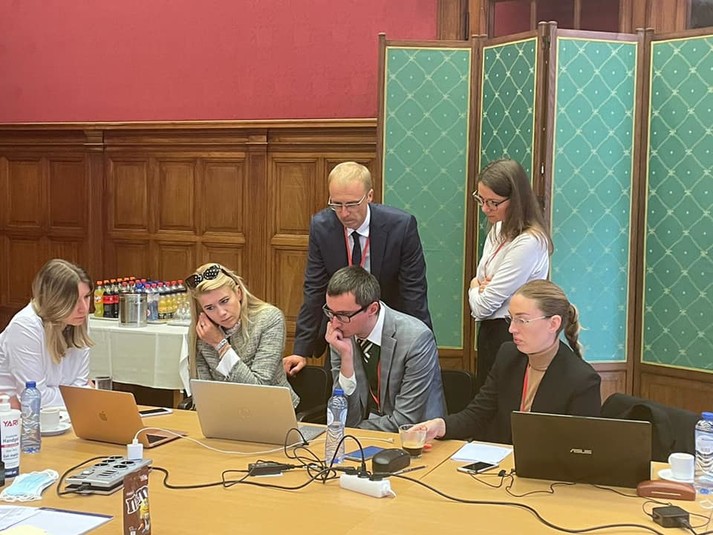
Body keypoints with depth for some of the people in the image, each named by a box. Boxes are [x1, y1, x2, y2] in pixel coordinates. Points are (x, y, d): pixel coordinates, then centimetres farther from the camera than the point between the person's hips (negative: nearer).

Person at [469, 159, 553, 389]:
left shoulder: (528, 243, -22)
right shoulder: (498, 229, 7)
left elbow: (483, 306, -20)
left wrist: (475, 287, 0)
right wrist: (479, 286, -6)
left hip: (510, 337, -9)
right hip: (490, 332, 9)